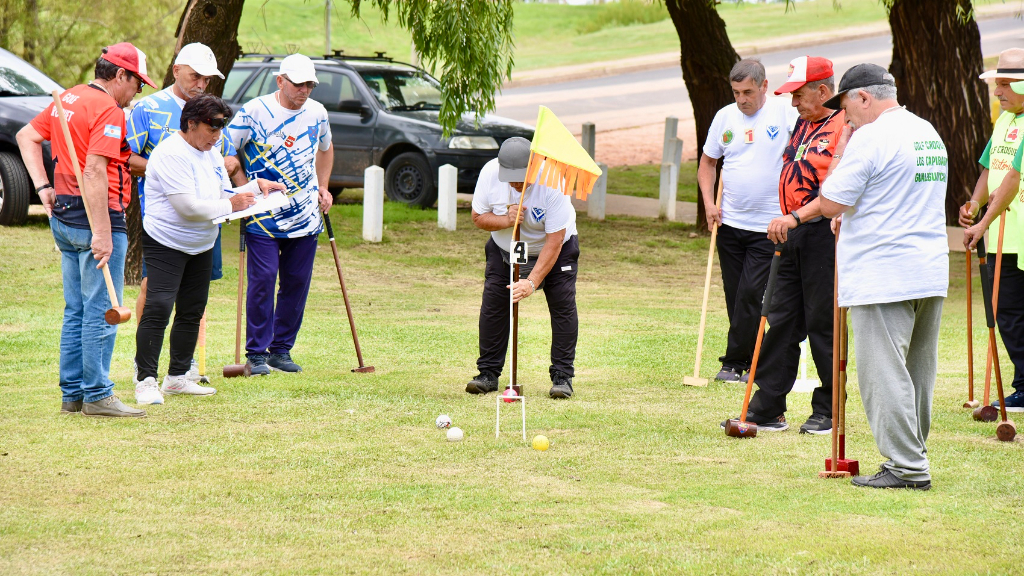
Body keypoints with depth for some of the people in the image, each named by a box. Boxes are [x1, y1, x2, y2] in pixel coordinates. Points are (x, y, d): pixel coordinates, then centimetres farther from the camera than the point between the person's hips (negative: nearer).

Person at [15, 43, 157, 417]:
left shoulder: (68, 99, 13)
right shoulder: (108, 110, -15)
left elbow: (27, 136, 22)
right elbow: (94, 172, -24)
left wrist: (43, 186, 13)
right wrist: (102, 233, -25)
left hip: (63, 216, 9)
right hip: (96, 216, -9)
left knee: (76, 311, 14)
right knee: (101, 312, -5)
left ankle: (72, 393, 17)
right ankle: (97, 396, -3)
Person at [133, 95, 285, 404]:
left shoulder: (212, 154, 10)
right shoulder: (171, 155, -20)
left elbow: (224, 195, 15)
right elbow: (188, 207, -26)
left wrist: (256, 186, 1)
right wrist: (229, 205, -16)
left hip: (201, 247, 9)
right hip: (165, 243, -9)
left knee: (192, 312, 13)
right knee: (158, 309, -16)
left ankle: (178, 377, 23)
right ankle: (146, 381, -12)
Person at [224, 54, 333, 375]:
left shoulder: (317, 113, 7)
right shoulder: (254, 112, -9)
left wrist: (323, 187, 17)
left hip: (305, 217, 5)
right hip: (263, 219, -4)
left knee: (297, 282, 5)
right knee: (262, 281, -8)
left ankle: (281, 349, 15)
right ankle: (257, 353, 0)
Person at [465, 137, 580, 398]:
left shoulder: (553, 181, -34)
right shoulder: (489, 173, -24)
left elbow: (554, 242, -32)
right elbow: (478, 217, -10)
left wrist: (533, 282, -39)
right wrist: (506, 220, -31)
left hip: (557, 248, -3)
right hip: (503, 248, 3)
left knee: (563, 305, -14)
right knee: (493, 304, -8)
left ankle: (562, 376, -6)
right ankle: (488, 374, 1)